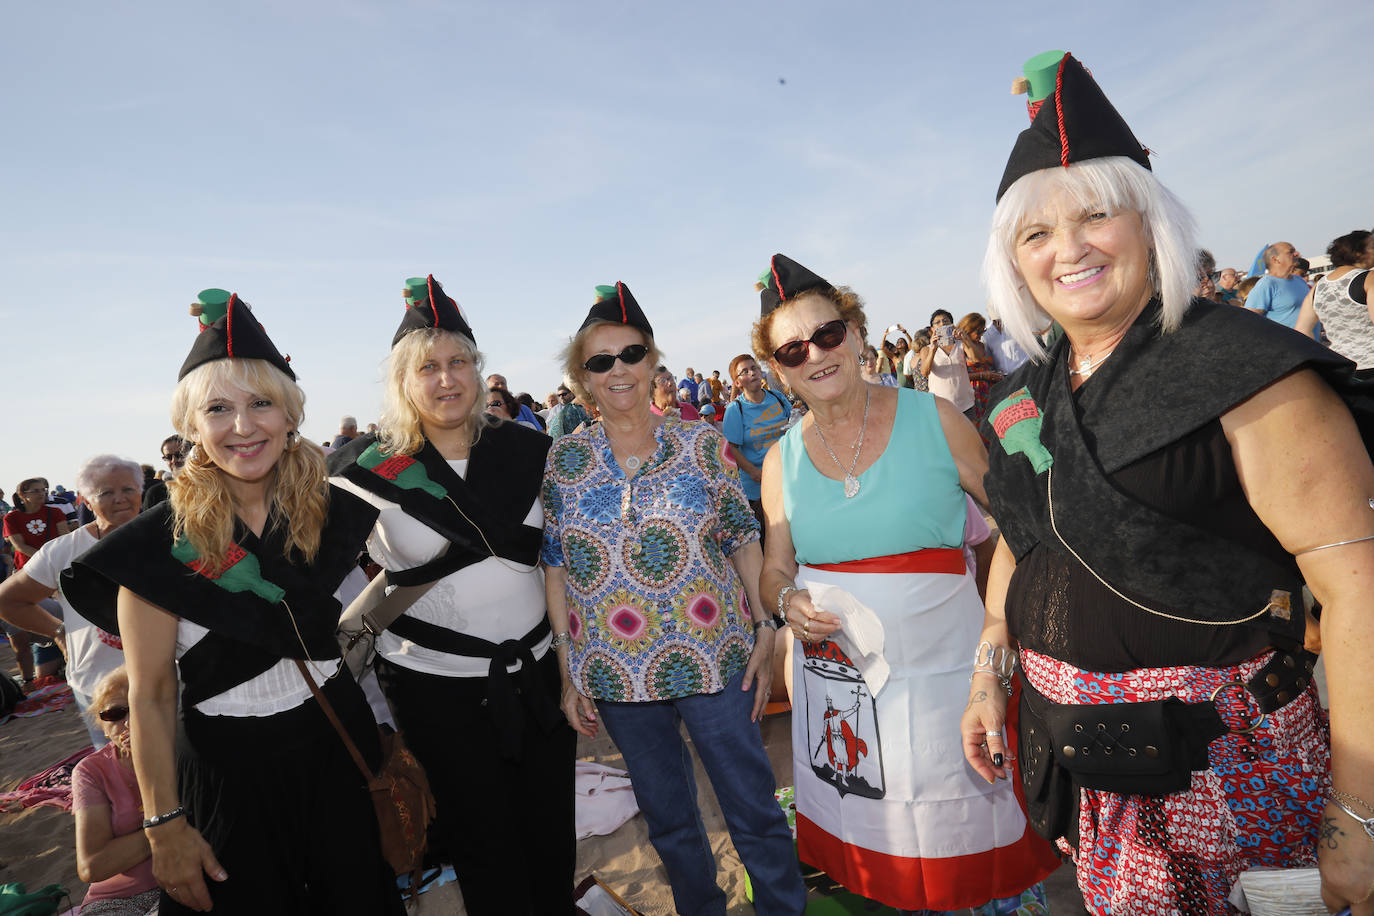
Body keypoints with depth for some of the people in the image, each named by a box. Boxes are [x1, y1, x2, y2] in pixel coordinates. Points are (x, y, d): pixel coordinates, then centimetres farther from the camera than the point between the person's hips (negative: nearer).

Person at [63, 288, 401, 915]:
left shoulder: (327, 508, -7)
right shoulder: (163, 540, -15)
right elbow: (149, 697, -11)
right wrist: (165, 826, -8)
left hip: (336, 745, 3)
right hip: (231, 768, -3)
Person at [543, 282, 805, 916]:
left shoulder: (702, 445, -3)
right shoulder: (564, 461, 1)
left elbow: (744, 541, 1)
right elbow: (557, 569, 3)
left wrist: (765, 630, -6)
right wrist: (568, 674, 2)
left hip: (714, 658, -1)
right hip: (616, 672, 2)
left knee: (754, 810, 9)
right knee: (667, 818, 18)